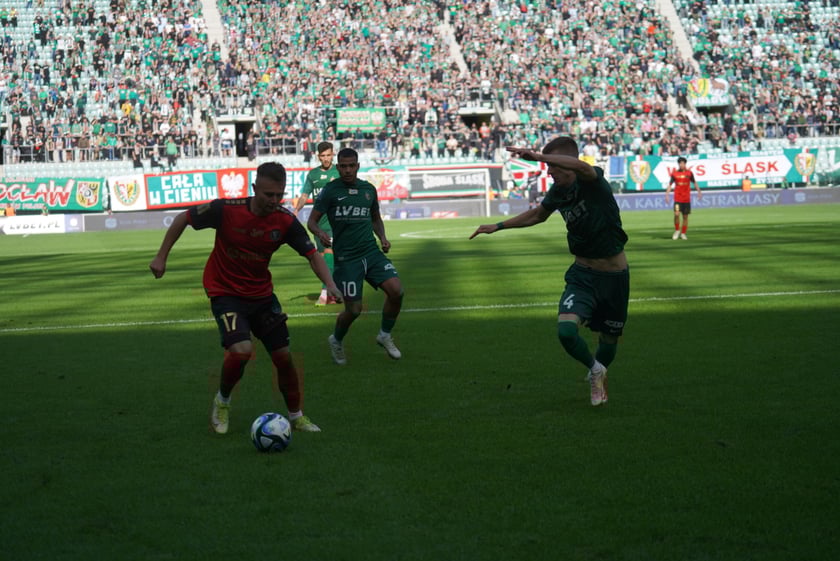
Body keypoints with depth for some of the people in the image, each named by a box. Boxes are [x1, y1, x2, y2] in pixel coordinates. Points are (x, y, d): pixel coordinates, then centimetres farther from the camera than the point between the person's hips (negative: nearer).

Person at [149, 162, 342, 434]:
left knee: (283, 357, 4)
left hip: (261, 294, 4)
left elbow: (312, 254, -7)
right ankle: (222, 401, 4)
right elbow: (184, 218, -7)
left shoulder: (285, 221, -14)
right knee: (241, 350, -25)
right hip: (225, 293, -4)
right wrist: (161, 257, -5)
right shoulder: (226, 210, -22)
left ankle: (296, 417, 26)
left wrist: (330, 285, -24)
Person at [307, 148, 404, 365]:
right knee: (354, 309, -4)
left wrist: (382, 237, 5)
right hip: (346, 258, -4)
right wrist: (320, 233, -25)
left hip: (372, 252, 4)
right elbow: (312, 221, -3)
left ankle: (385, 335, 9)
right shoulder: (330, 190, -4)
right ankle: (336, 341, 28)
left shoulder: (369, 189, 10)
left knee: (396, 291, -15)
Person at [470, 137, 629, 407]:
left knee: (609, 341, 10)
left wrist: (538, 156, -49)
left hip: (614, 275, -4)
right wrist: (499, 226, 24)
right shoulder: (558, 191, 1)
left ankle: (598, 373, 46)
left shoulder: (593, 182, -19)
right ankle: (595, 370, 10)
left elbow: (582, 167, -46)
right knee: (566, 330, -20)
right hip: (582, 275, 4)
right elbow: (537, 215, 24)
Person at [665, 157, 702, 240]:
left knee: (685, 216, 4)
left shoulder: (689, 173, 3)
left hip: (687, 198, 2)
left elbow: (694, 182, 15)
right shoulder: (674, 173, 1)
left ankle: (683, 233, 16)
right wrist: (667, 195, -4)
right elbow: (670, 184, 4)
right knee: (676, 214, -16)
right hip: (677, 198, -2)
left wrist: (699, 192, 9)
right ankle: (677, 230, 4)